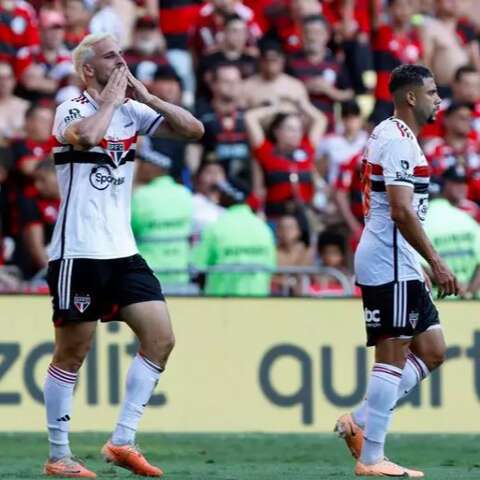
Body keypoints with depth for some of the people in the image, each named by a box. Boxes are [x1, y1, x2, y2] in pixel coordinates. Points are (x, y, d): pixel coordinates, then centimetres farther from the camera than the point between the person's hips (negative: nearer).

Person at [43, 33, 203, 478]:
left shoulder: (131, 110, 10)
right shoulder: (71, 110, -8)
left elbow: (193, 129, 5)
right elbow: (87, 135, -32)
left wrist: (146, 96, -4)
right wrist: (111, 100, -15)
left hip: (122, 252, 6)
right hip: (78, 253, -6)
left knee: (160, 338, -3)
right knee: (71, 354, -1)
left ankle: (122, 441, 3)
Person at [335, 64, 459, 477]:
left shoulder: (389, 134, 19)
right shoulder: (399, 140, -14)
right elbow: (402, 212, -22)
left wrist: (425, 265, 24)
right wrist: (437, 264, -21)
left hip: (398, 266, 10)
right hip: (390, 264, -10)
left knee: (431, 352, 10)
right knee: (392, 357, -8)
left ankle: (360, 423, 10)